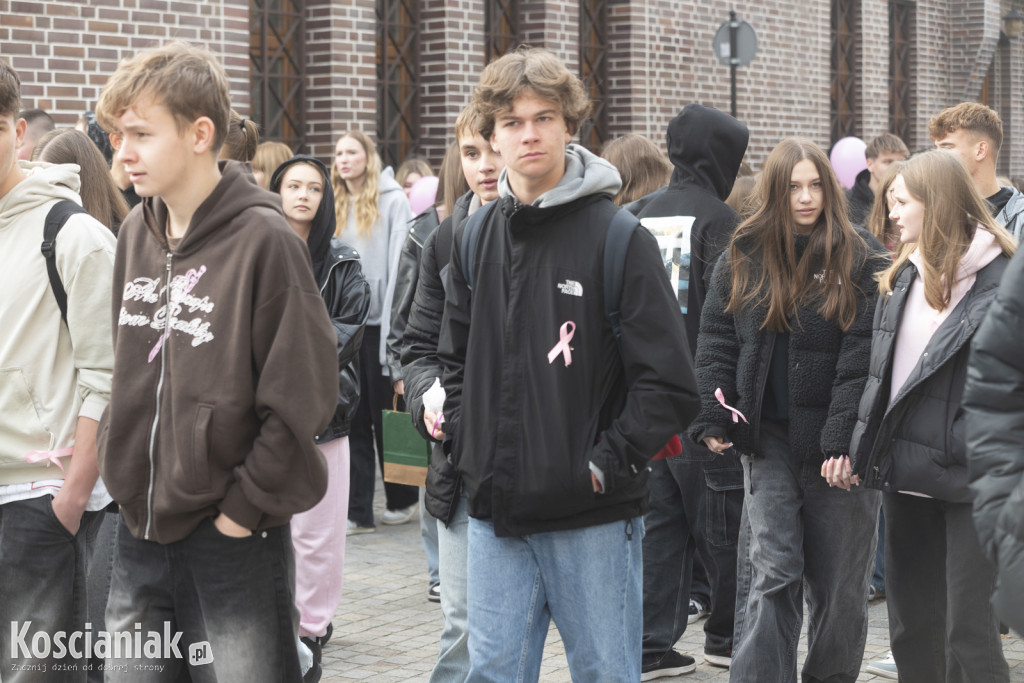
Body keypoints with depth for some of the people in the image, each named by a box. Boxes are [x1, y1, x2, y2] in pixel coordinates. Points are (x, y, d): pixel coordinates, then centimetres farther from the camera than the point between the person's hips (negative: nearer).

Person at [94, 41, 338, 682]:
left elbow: (301, 394, -14)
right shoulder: (136, 232, 7)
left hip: (235, 535, -6)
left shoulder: (264, 239, -14)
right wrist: (122, 475, 9)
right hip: (140, 530, 6)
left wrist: (245, 504, -13)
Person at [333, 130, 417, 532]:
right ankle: (357, 511, 9)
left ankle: (402, 500, 21)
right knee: (353, 418, 5)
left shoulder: (392, 201, -3)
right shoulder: (335, 207, 12)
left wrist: (395, 325, -14)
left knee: (388, 414, 5)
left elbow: (399, 264, -8)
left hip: (380, 322, -5)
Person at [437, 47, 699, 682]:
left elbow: (670, 384, -11)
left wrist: (607, 462, -14)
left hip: (593, 517, -4)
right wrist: (466, 442, 7)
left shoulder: (619, 238, -8)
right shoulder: (475, 238, 9)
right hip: (496, 512, 4)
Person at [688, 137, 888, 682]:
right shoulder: (742, 258, 8)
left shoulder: (861, 258, -2)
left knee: (837, 583, 8)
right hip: (768, 438, 1)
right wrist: (714, 419, -3)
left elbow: (864, 354, -9)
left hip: (836, 442, -1)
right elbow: (715, 341, 8)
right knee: (773, 574, -5)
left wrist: (845, 441, -16)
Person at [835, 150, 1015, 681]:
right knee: (911, 628, 13)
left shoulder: (1000, 279, -9)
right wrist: (858, 448, 10)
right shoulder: (900, 278, 13)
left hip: (968, 478, -7)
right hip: (904, 476, 7)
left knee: (968, 632, -5)